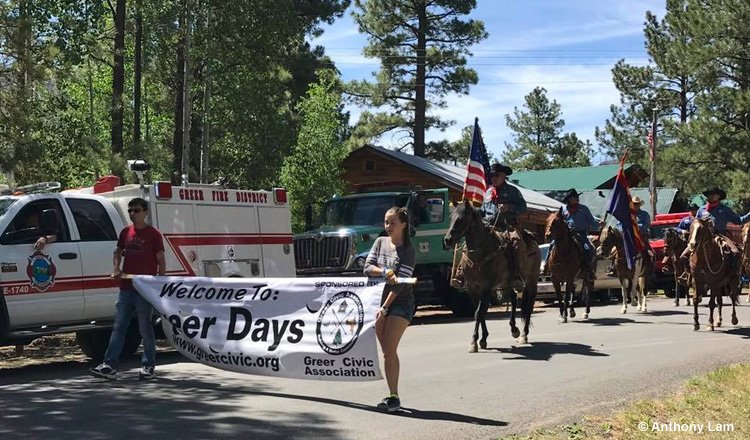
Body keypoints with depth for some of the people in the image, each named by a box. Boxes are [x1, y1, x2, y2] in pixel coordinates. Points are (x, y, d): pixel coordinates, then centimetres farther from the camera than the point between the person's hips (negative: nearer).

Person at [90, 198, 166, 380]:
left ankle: (148, 366, 12)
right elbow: (118, 252, 23)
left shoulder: (153, 234, -4)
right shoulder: (126, 232, 11)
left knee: (145, 328, 2)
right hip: (126, 288, 5)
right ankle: (110, 365, 4)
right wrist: (116, 268, 3)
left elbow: (161, 261, -4)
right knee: (118, 327, 4)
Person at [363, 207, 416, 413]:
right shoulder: (380, 242, 7)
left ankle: (394, 397, -10)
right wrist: (385, 272, -20)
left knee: (390, 350, -14)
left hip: (400, 303, -6)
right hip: (379, 301, 6)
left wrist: (384, 307, -21)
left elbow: (400, 282, -17)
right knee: (386, 351, 9)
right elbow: (367, 267, -1)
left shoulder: (408, 251, -10)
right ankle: (392, 395, 17)